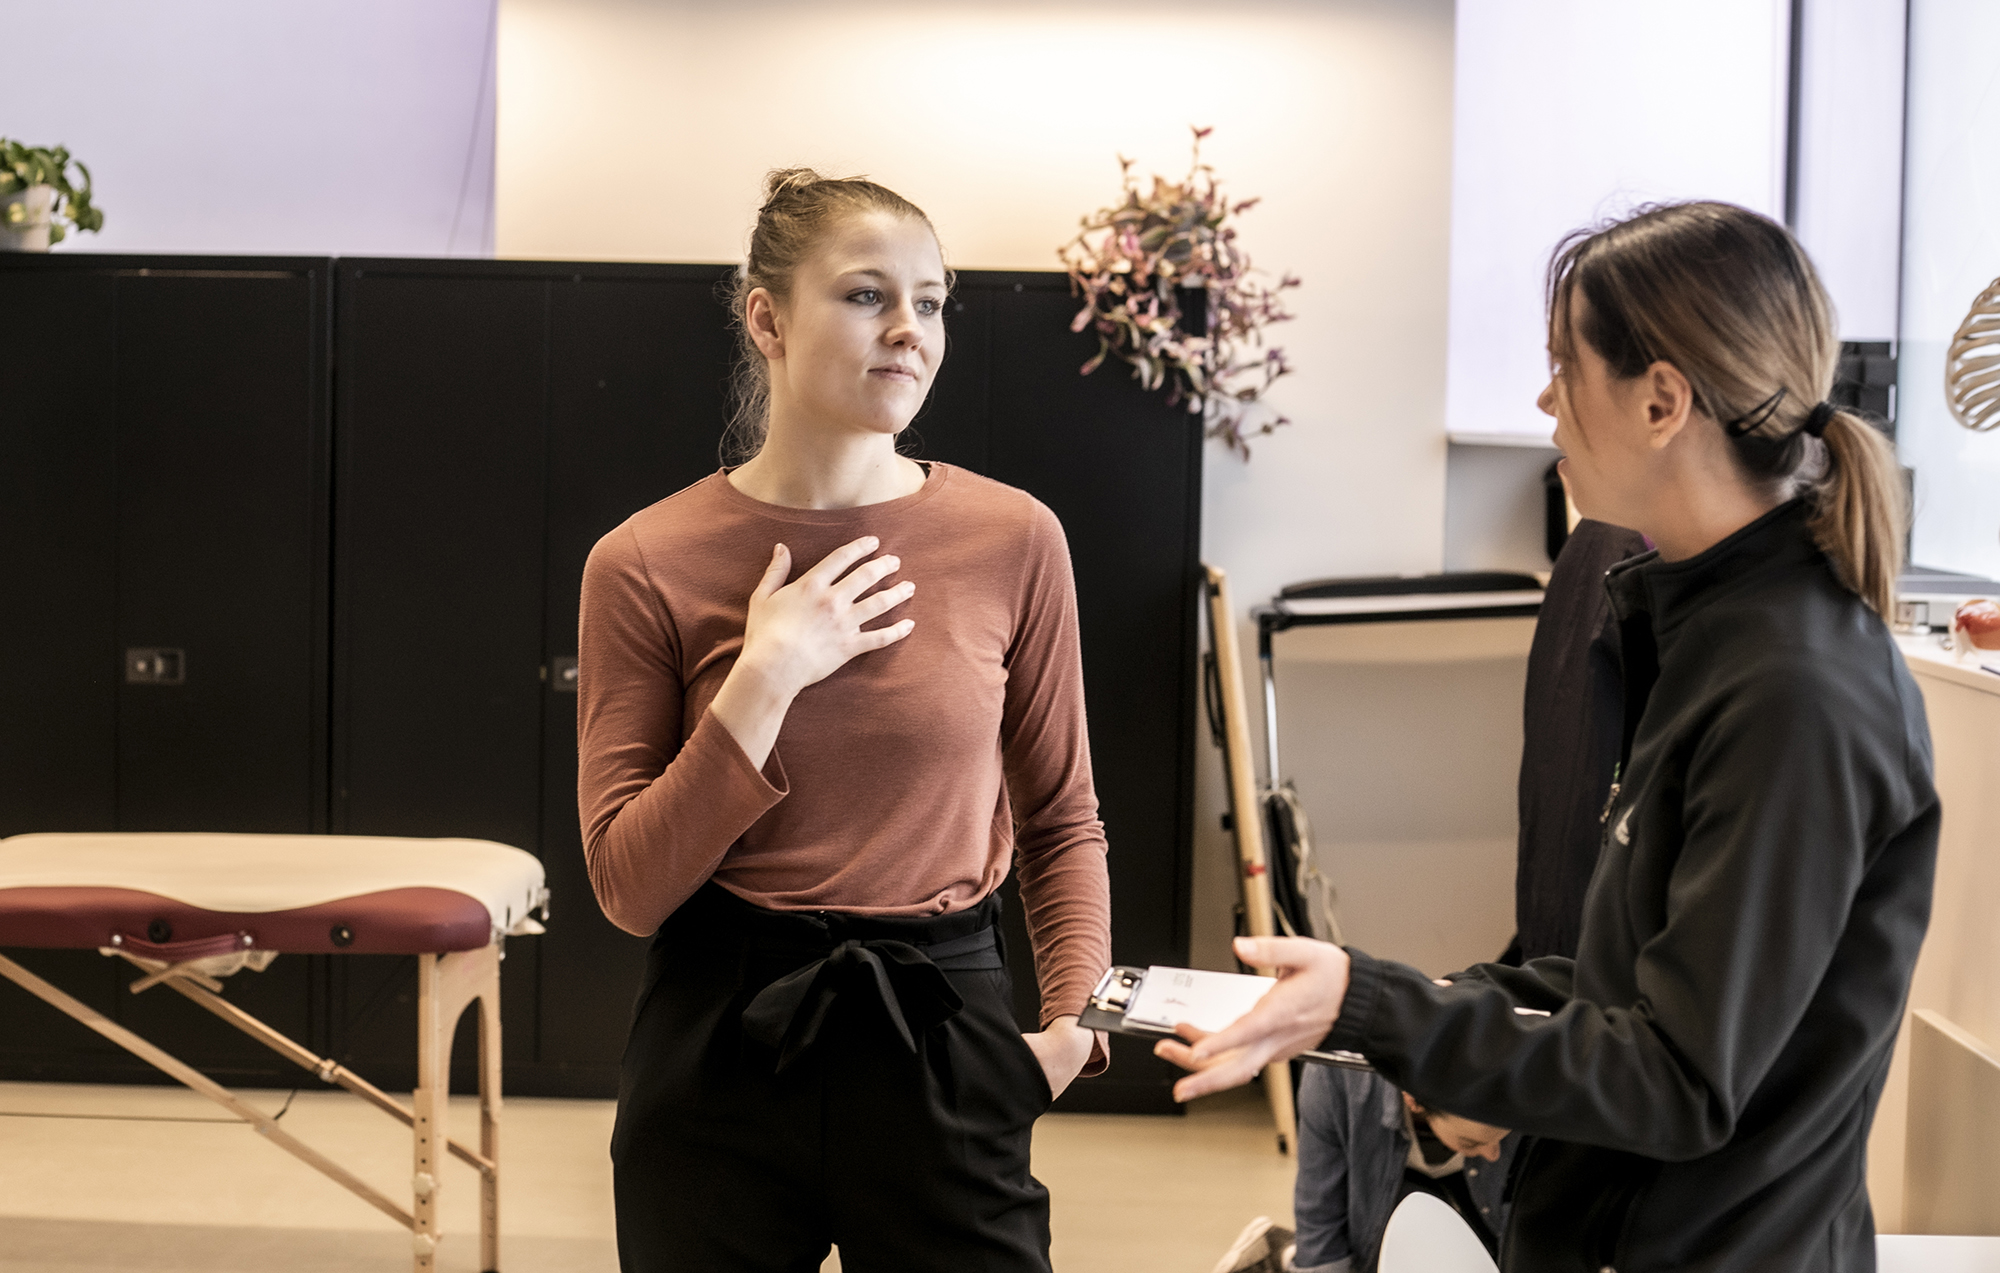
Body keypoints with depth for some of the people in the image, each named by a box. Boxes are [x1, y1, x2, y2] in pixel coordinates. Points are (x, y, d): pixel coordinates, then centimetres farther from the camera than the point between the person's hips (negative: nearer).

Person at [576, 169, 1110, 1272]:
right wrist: (765, 680, -16)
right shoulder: (646, 566, -5)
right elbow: (630, 888, -7)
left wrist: (1076, 1011, -4)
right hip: (721, 1052, 0)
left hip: (943, 1043, 1)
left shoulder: (1013, 540, -1)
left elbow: (1060, 818, 10)